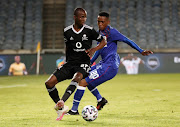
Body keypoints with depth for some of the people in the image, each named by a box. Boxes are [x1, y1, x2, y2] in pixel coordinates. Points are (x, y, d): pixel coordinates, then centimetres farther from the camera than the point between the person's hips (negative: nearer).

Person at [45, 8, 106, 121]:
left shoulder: (89, 30, -2)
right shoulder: (67, 31, 3)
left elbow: (103, 41, 5)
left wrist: (94, 49, -12)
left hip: (83, 64, -3)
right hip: (70, 63, 3)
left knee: (77, 77, -39)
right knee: (49, 83, -12)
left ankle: (62, 102, -51)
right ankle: (61, 109, 2)